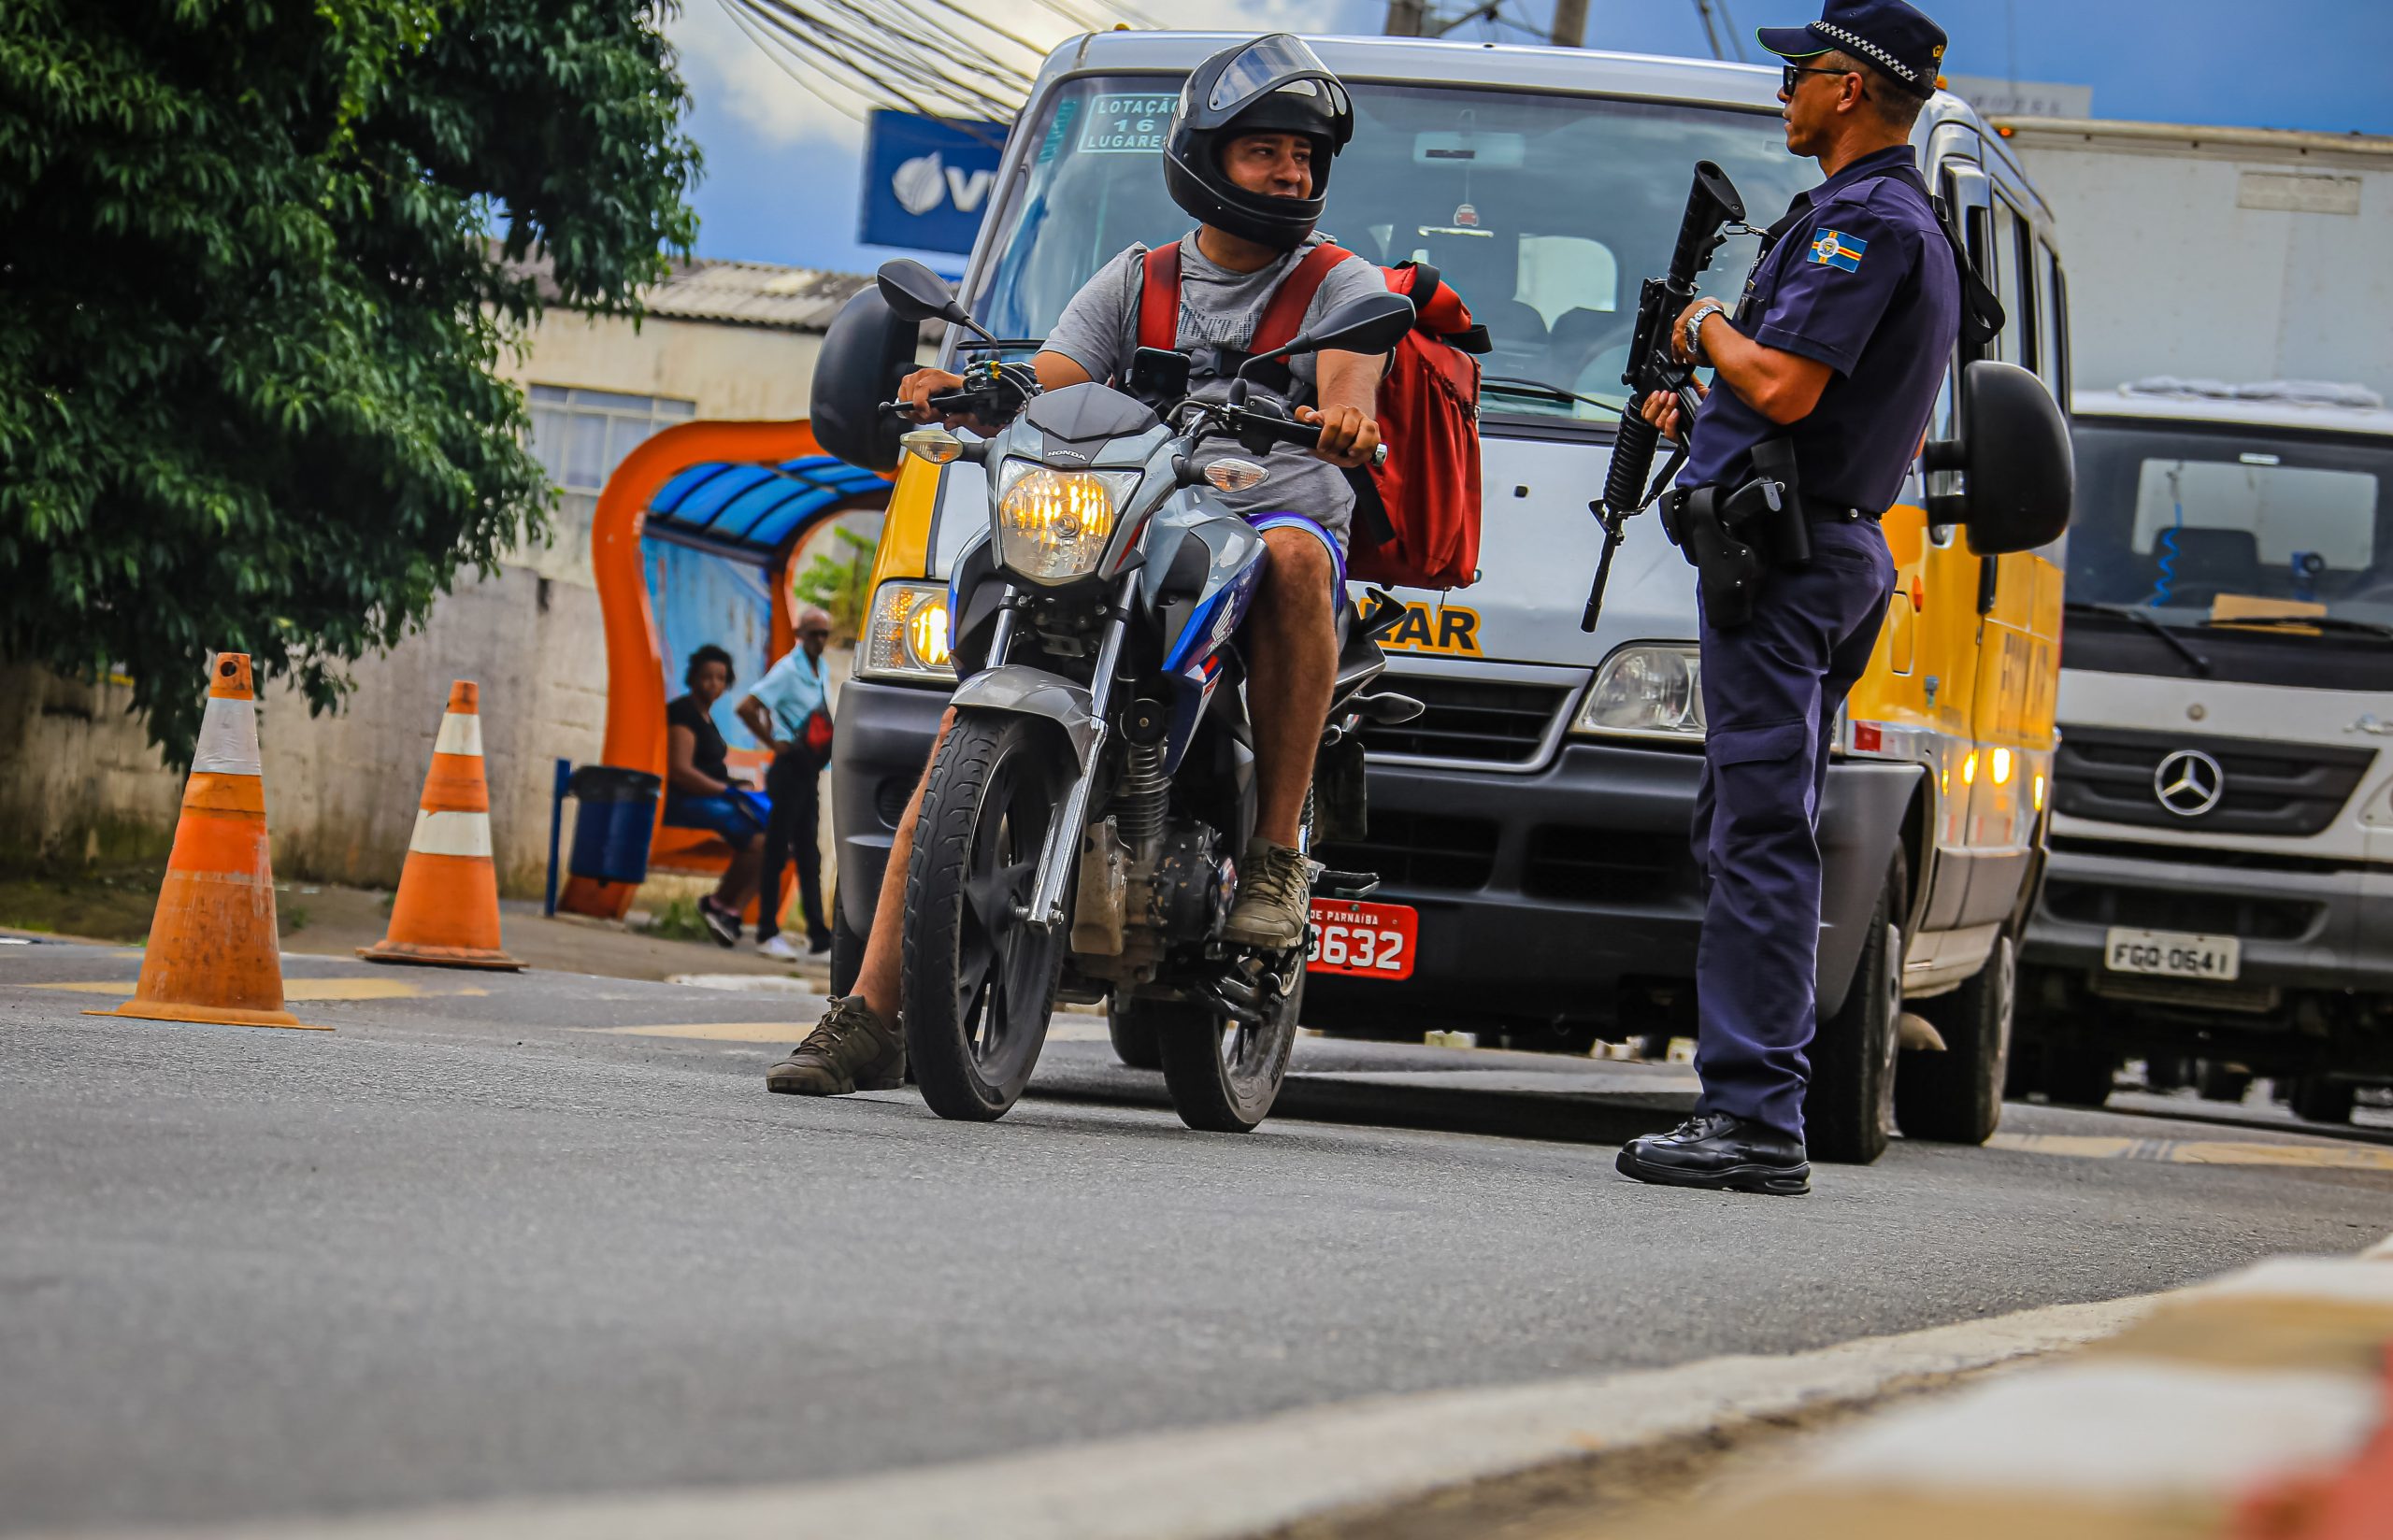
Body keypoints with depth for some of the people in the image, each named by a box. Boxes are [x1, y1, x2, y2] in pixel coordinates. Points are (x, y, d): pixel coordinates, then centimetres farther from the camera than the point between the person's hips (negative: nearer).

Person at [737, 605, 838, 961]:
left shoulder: (820, 670, 12)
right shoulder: (788, 670, -13)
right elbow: (746, 708, -22)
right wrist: (775, 743, -16)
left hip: (810, 769, 8)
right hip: (790, 768, -8)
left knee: (809, 855, 10)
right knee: (778, 851, -4)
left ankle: (818, 935, 11)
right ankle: (767, 933, 1)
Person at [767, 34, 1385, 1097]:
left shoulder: (1343, 283, 11)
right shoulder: (1135, 282, 20)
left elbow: (1350, 382, -10)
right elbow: (1045, 382, 7)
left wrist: (1344, 416, -35)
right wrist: (963, 393, -16)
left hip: (1276, 515, -3)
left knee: (1292, 552, -41)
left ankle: (1278, 851, -31)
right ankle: (870, 1016, -17)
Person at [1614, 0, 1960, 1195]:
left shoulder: (1863, 221, -13)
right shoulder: (1912, 229, 22)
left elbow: (1782, 387, -24)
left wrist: (1707, 329, -3)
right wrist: (1703, 411, 24)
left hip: (1784, 553, -11)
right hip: (1841, 550, 11)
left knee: (1762, 838, -13)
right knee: (1747, 835, 13)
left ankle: (1756, 1116, -17)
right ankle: (1747, 1107, 13)